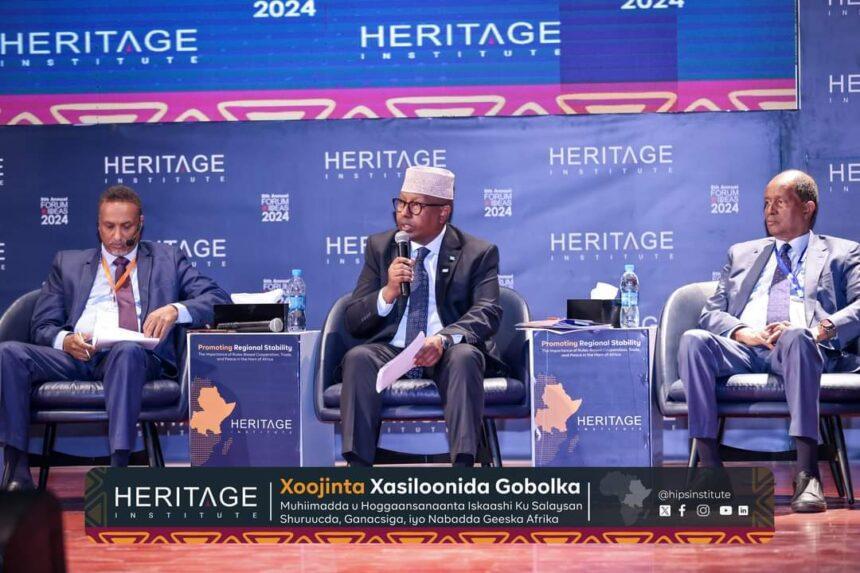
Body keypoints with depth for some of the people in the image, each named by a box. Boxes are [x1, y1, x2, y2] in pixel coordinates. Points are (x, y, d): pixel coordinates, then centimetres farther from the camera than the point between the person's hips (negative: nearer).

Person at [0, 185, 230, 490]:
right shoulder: (68, 263, 25)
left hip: (139, 356, -2)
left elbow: (219, 299, 10)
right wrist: (65, 340, -9)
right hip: (76, 356, 2)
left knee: (127, 351, -39)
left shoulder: (168, 259, 21)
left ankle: (119, 466, -44)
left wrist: (176, 310, -11)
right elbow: (41, 326, 17)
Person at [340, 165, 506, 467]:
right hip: (391, 350, 2)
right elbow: (353, 321, 10)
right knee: (358, 359, -30)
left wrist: (444, 339, -29)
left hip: (447, 355, -2)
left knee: (464, 358, -35)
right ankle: (358, 465, -36)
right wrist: (388, 293, -12)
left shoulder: (479, 253, 6)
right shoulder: (379, 247, 14)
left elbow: (487, 313, -9)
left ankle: (463, 466, -42)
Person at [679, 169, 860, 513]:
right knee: (693, 340, -30)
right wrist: (741, 331, -3)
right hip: (743, 349, 3)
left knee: (796, 337, -40)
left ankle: (807, 475, -45)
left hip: (806, 348, -3)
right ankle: (710, 469, -32)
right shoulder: (742, 254, 30)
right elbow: (712, 312, 20)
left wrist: (819, 330, -15)